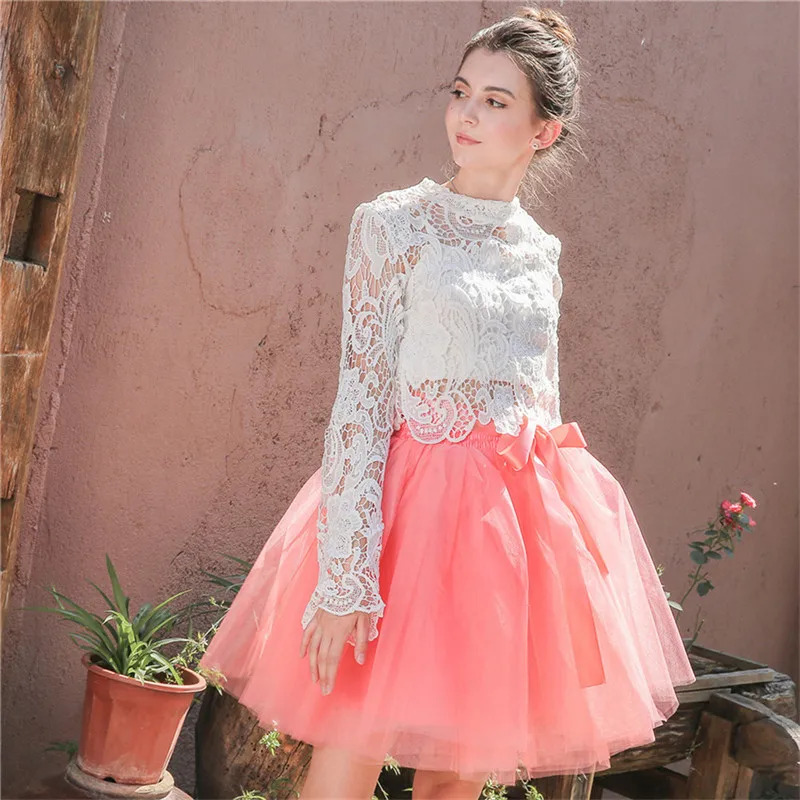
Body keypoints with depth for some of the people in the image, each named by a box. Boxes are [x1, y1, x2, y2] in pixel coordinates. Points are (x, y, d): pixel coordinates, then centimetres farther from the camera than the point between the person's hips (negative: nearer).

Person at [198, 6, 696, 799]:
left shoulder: (541, 252, 11)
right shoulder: (393, 225, -3)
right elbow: (359, 402, -10)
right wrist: (346, 576, -18)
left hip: (518, 519, 5)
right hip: (413, 511, -5)